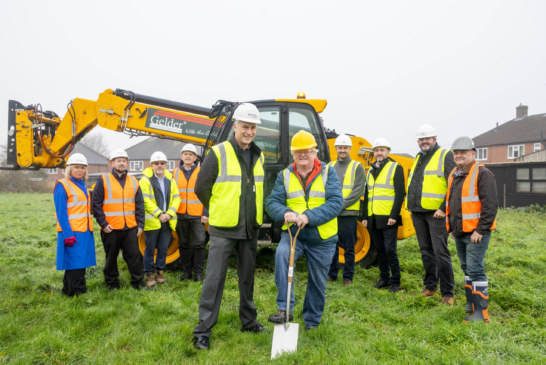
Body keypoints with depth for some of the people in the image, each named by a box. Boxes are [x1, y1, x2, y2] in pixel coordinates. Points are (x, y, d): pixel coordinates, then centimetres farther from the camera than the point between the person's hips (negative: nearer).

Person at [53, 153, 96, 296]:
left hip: (85, 232, 8)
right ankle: (77, 294, 4)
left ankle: (68, 290, 24)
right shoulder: (62, 185, -7)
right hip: (71, 234, -8)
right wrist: (68, 235, -19)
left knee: (81, 263, 12)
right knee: (74, 265, -4)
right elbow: (61, 213, -13)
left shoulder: (82, 186, 17)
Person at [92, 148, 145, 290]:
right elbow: (96, 204, -3)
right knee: (111, 257, 9)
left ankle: (138, 282, 16)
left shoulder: (133, 181, 11)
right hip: (111, 229, -2)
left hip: (131, 228, 3)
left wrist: (140, 224, 6)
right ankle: (112, 284, 24)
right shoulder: (103, 181, 0)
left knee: (134, 255, 4)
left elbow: (140, 205, 13)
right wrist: (103, 223, -9)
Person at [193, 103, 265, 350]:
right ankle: (203, 330, 10)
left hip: (250, 229, 6)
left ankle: (248, 321, 32)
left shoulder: (258, 156, 8)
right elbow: (201, 188, -5)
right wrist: (218, 209, 6)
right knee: (214, 279, -1)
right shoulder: (218, 153, -11)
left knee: (247, 277, 16)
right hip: (223, 228, -5)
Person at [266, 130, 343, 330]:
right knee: (281, 254, -31)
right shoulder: (285, 175, 4)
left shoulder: (328, 172, -3)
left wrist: (309, 216, -28)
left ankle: (311, 322, 34)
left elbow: (336, 203, -15)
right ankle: (285, 309, -22)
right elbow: (272, 203, -4)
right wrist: (285, 213, -27)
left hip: (322, 239, 0)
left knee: (318, 282, 11)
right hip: (293, 233, 1)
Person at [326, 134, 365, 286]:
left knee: (348, 247, 3)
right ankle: (331, 274, 22)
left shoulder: (357, 167, 2)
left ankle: (348, 276, 14)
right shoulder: (330, 167, 13)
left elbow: (358, 191, -6)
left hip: (348, 213, -3)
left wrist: (342, 204, -15)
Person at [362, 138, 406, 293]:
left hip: (388, 218, -6)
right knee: (380, 250, 13)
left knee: (390, 250, -5)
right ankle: (384, 278, 24)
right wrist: (365, 216, 12)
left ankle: (395, 281, 9)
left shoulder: (396, 168, -1)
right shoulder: (370, 171, 17)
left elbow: (400, 193, -9)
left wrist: (394, 215, -16)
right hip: (373, 219, 6)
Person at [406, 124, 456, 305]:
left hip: (436, 213, -7)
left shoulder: (445, 156, -2)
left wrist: (444, 208, -17)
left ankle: (447, 292, 3)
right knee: (426, 251, 13)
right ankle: (430, 285, 25)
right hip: (417, 213, 7)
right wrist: (410, 205, 16)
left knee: (440, 252, -6)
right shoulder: (418, 158, 19)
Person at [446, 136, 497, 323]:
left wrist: (480, 230, -18)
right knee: (467, 269, 16)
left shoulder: (482, 174, -10)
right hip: (459, 233, 8)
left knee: (475, 270, -8)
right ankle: (471, 303, 29)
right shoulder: (454, 175, 15)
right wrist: (451, 228, 18)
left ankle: (481, 312, -1)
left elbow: (490, 205, -16)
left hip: (476, 233, -8)